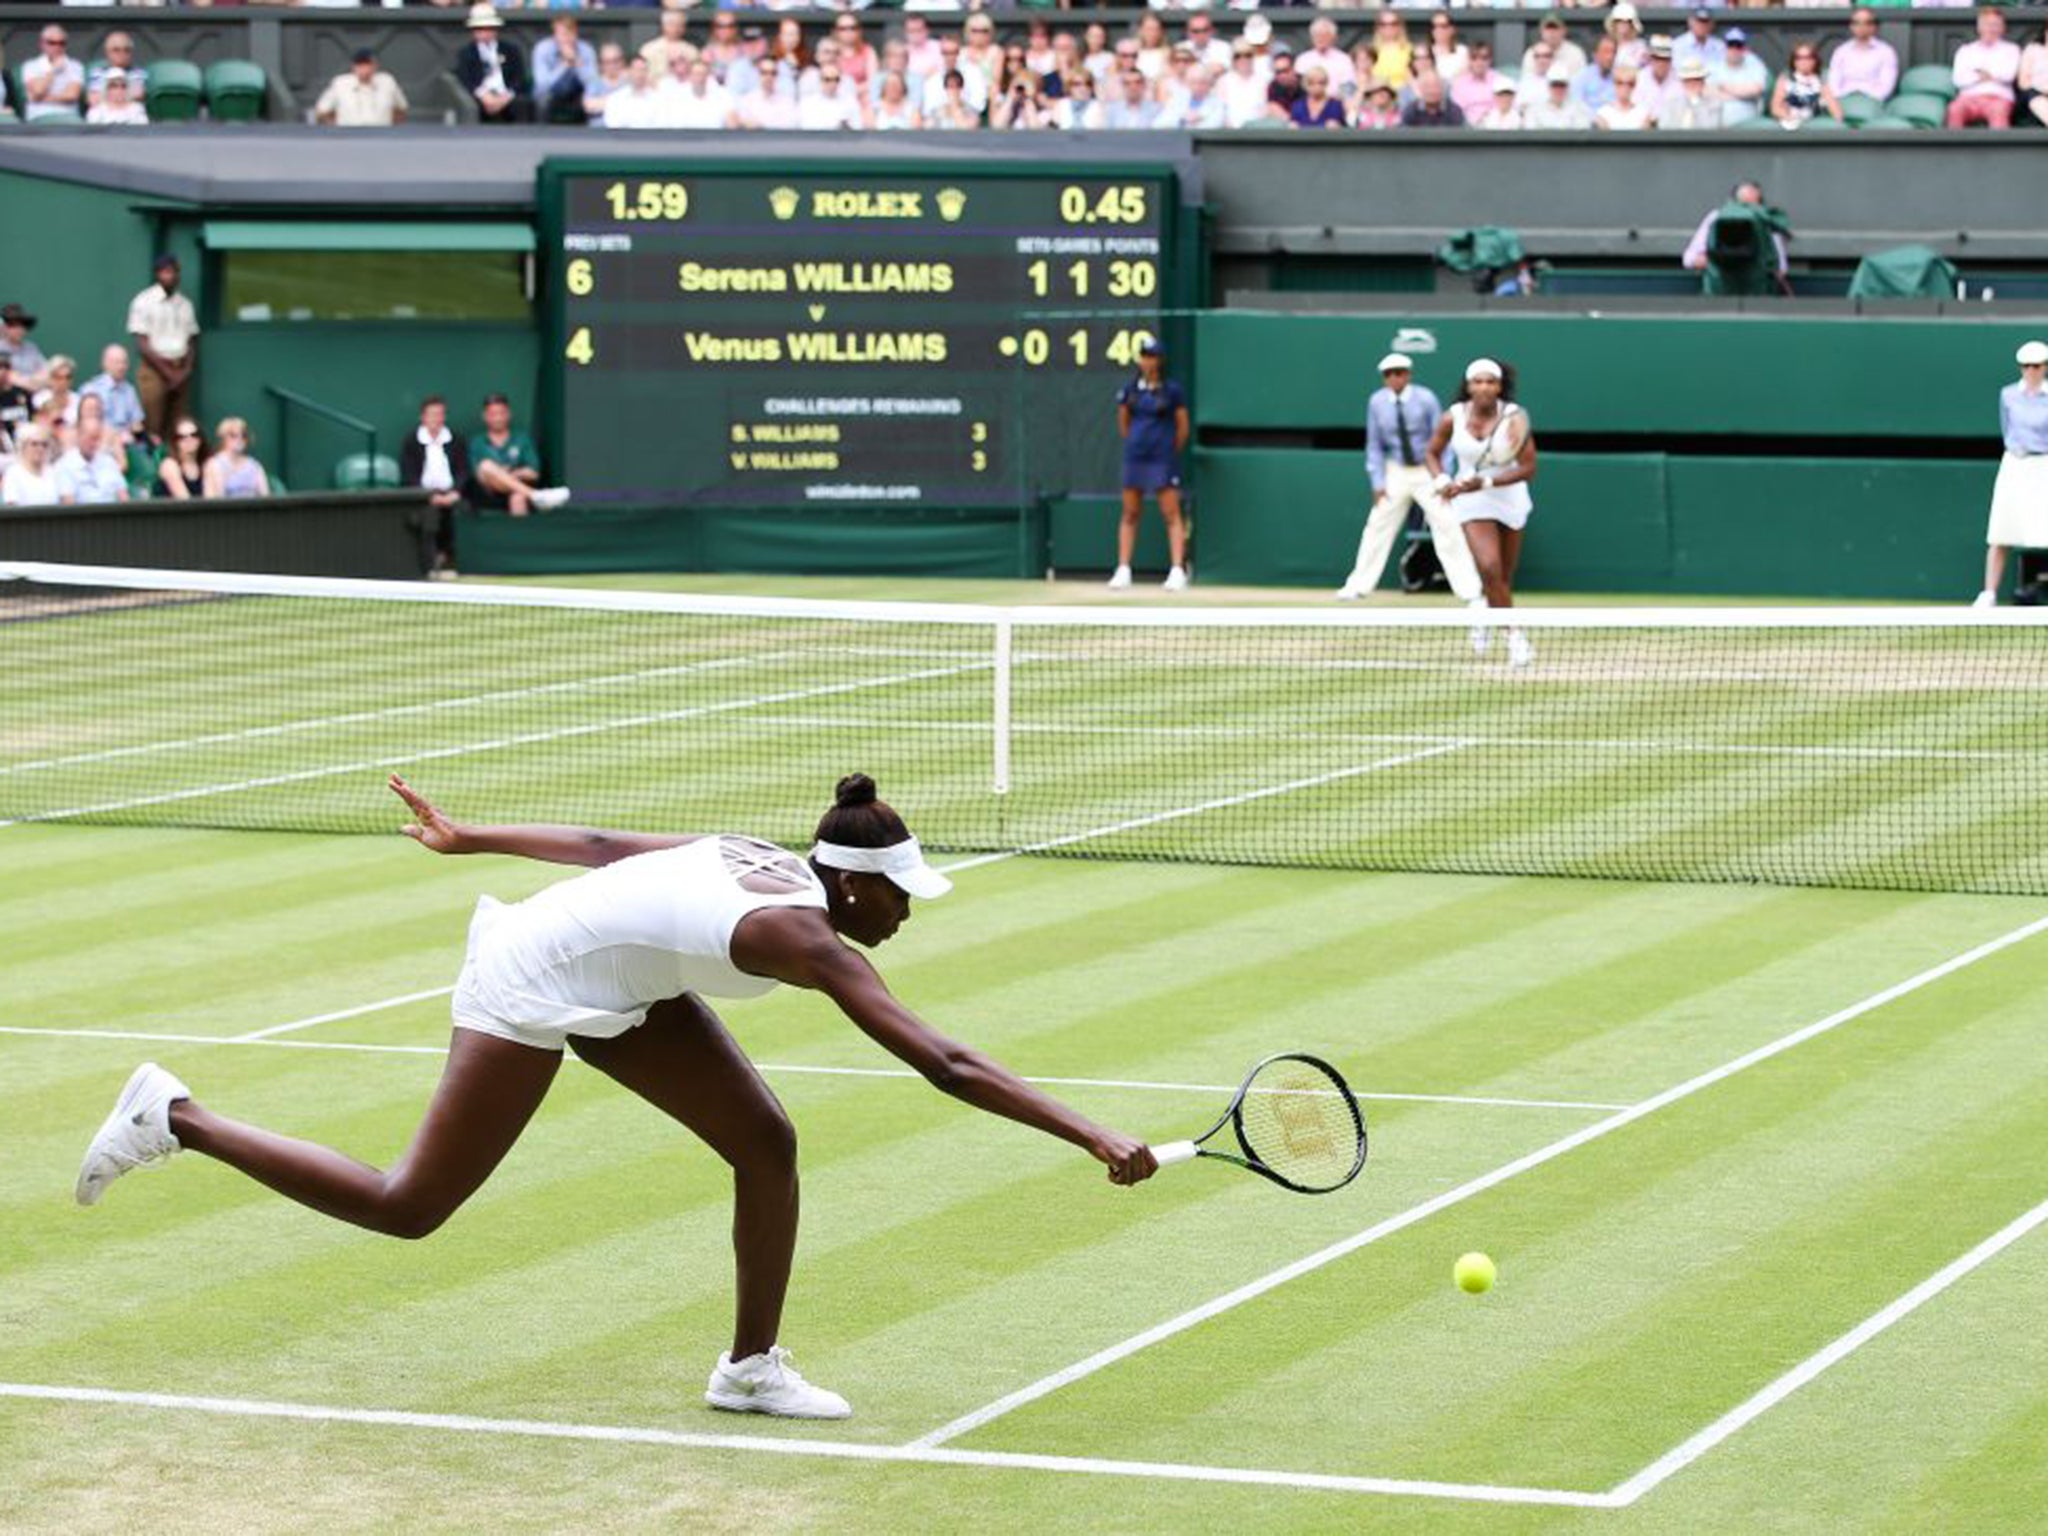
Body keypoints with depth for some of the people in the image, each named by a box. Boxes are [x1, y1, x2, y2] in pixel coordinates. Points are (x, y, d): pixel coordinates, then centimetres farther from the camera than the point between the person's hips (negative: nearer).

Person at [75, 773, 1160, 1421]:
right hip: (533, 988, -9)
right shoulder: (812, 940, -27)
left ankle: (751, 1368, 13)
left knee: (767, 1143, 1)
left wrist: (469, 838, 18)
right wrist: (1090, 1136, -33)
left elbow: (603, 844, 7)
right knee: (409, 1208, 2)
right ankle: (175, 1120, 11)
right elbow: (943, 1066, -32)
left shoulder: (760, 860, -3)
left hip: (617, 985, 9)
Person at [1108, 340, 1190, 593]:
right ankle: (1123, 569, 9)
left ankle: (1178, 570, -10)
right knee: (1129, 513, 5)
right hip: (1134, 458, 4)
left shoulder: (1173, 391, -2)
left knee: (1172, 514, -7)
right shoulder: (1130, 390, 7)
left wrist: (1171, 452, 7)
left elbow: (1183, 427, 4)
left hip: (1163, 458, -4)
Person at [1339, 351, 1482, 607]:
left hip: (1428, 472, -3)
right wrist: (1378, 483, -2)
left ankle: (1471, 593, -7)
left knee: (1448, 529, -9)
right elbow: (1375, 445, 4)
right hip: (1396, 472, 3)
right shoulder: (1377, 402, -4)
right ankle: (1358, 586, 15)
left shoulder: (1426, 399, -12)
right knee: (1377, 527, 3)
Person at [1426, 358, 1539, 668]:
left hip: (1509, 497, 1)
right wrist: (1442, 480, -14)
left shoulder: (1514, 419, -17)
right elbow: (1433, 453, 6)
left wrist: (1485, 483, -28)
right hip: (1472, 502, -1)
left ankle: (1484, 618, 39)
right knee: (1490, 568, -20)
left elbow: (1528, 468, -19)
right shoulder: (1453, 418, -11)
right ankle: (1515, 636, -12)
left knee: (1504, 577, 10)